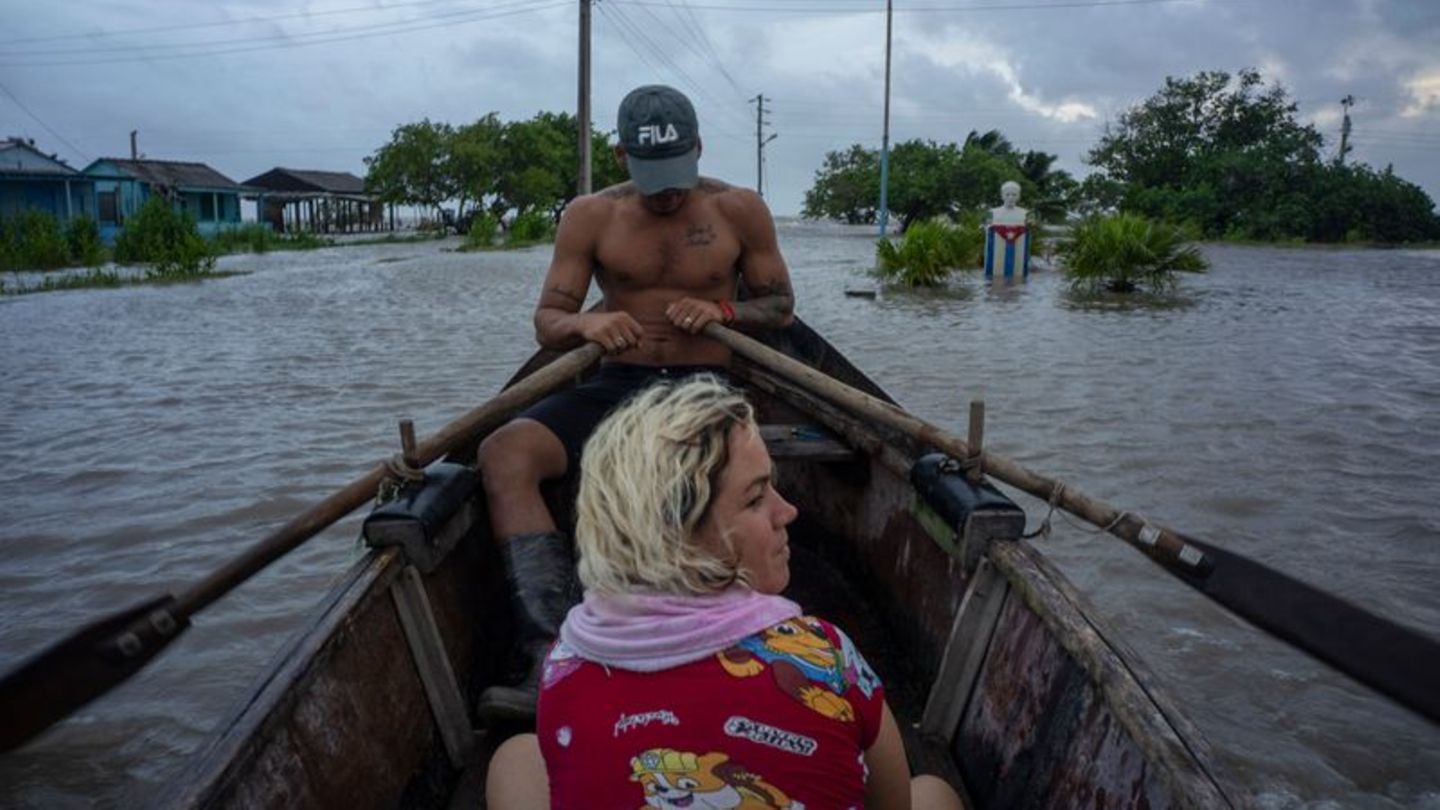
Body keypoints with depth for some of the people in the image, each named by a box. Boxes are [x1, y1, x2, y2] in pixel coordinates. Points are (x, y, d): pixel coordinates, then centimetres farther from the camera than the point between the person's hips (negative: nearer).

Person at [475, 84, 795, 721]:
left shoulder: (739, 210, 5)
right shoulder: (590, 216, 5)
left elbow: (781, 307, 11)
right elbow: (545, 322, 4)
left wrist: (723, 311, -10)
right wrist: (583, 322, -20)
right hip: (618, 383, 2)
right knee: (503, 453, -26)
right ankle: (554, 657, -34)